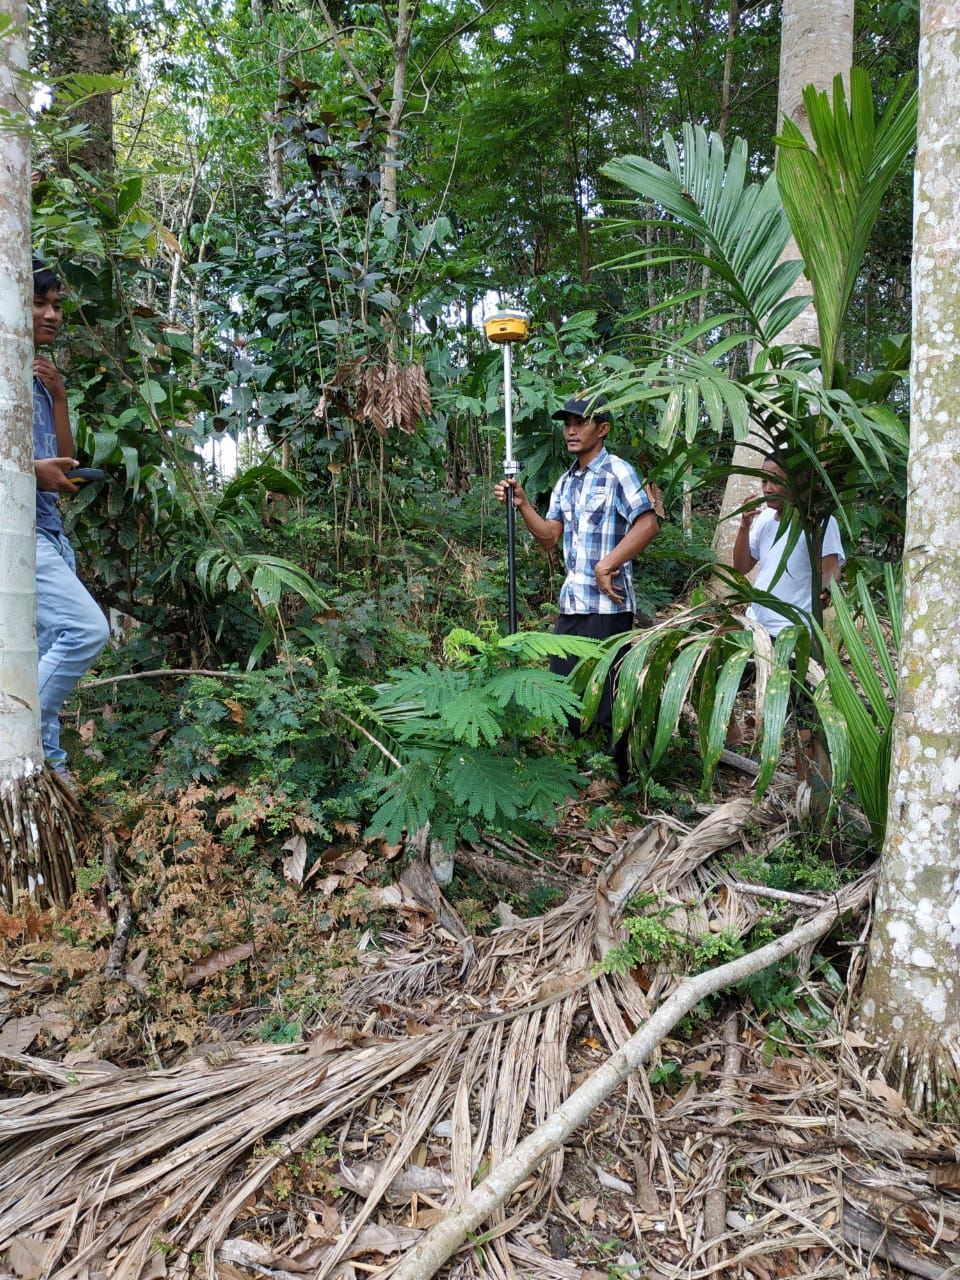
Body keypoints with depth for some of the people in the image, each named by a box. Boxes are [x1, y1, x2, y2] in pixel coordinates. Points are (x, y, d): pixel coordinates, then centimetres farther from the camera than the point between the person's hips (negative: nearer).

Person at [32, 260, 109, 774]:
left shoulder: (40, 378, 19)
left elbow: (63, 461, 15)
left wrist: (58, 394, 6)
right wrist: (33, 469, -15)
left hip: (48, 529, 8)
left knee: (48, 652, 7)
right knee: (87, 628, -20)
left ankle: (49, 768, 13)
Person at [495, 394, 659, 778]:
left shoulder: (616, 471, -7)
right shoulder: (566, 481, 16)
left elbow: (648, 525, -17)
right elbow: (549, 537, 12)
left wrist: (606, 566, -20)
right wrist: (522, 504, -1)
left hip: (607, 603, -8)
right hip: (572, 602, 8)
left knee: (605, 696, -1)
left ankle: (618, 774, 13)